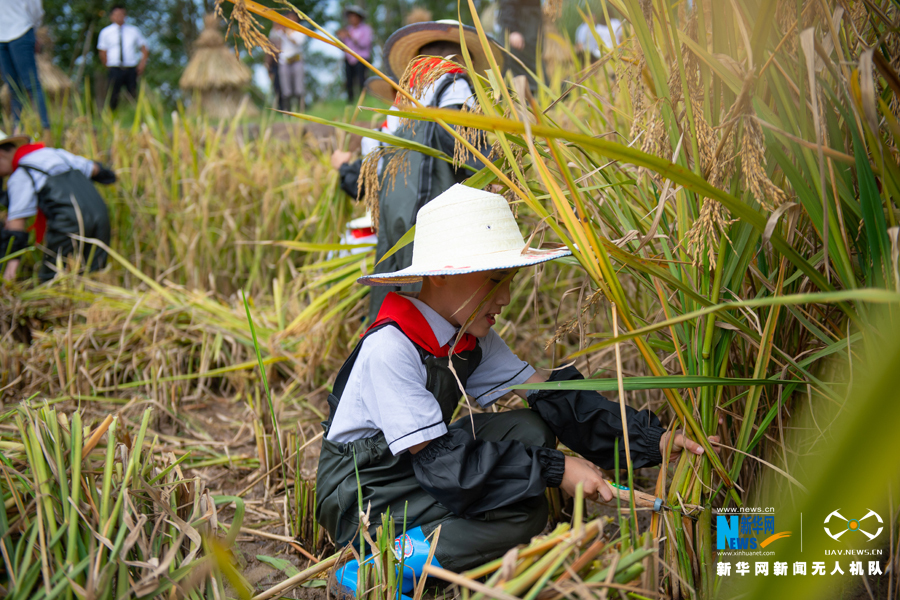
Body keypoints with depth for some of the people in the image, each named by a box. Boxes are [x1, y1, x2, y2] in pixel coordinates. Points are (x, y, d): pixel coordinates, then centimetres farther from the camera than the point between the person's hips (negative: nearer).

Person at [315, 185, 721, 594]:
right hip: (361, 498, -8)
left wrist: (651, 439, -16)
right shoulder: (389, 349, -27)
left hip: (418, 469, 8)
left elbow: (548, 395, -6)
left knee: (530, 430, -8)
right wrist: (554, 469, -27)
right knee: (522, 516, -21)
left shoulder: (471, 338, 0)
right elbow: (437, 458, -28)